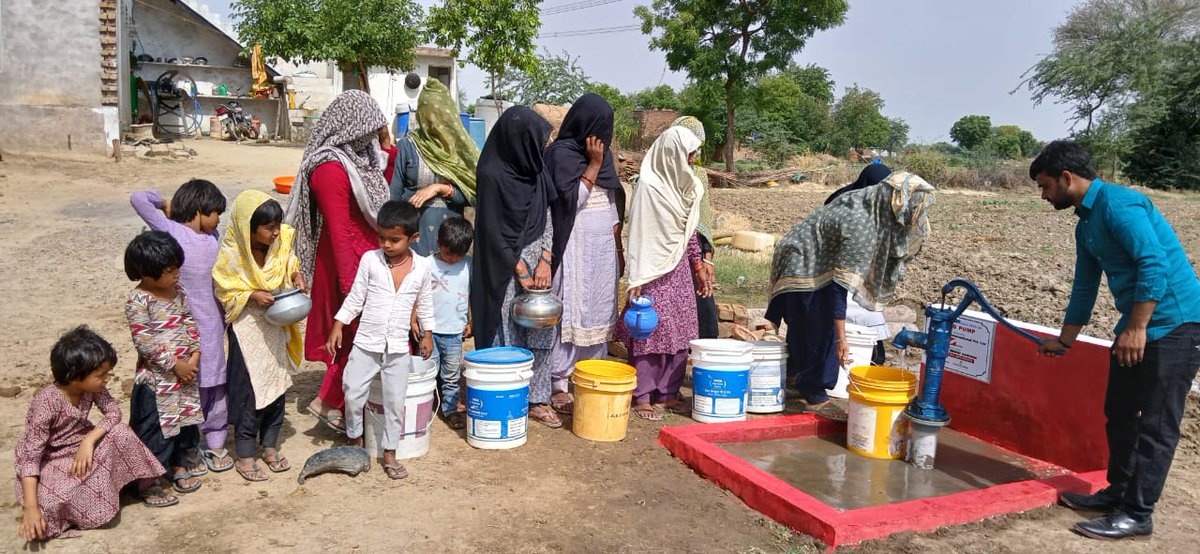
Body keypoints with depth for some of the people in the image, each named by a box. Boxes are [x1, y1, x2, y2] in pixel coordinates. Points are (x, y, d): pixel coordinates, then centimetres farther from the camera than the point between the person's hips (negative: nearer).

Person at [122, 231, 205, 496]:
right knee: (154, 428, 2)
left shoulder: (177, 290, 4)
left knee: (185, 419, 17)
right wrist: (175, 364, -18)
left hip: (185, 372, 7)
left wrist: (194, 356, -6)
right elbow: (144, 342, -19)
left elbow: (190, 323, 7)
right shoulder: (138, 301, -17)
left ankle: (179, 466, 35)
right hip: (156, 377, -7)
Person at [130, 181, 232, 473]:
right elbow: (138, 199, -14)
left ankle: (216, 444, 24)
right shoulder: (172, 232, -9)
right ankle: (188, 449, 15)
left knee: (216, 386, 12)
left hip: (213, 326, 6)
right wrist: (164, 204, 3)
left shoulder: (213, 236, 7)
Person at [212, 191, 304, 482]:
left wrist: (296, 276, -5)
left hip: (276, 325, 6)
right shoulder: (231, 256, -18)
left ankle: (270, 446, 28)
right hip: (247, 328, -6)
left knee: (277, 384, 12)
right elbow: (225, 293, -11)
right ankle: (244, 455, 13)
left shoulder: (279, 245, -4)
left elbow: (289, 264, 15)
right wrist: (252, 296, -25)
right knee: (249, 389, -1)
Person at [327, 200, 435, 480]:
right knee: (353, 394, 1)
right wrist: (338, 325, -3)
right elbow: (355, 297, 1)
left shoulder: (422, 266, -2)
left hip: (398, 347, 1)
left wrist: (427, 334, 10)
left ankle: (390, 453, 20)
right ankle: (355, 441, 27)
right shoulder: (370, 259, -6)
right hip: (366, 343, 0)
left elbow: (424, 303, 10)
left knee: (395, 402, 5)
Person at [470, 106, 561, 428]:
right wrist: (520, 269, -11)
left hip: (537, 258, 7)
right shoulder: (493, 175, -15)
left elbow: (547, 217, 8)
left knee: (542, 331, 8)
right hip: (505, 266, -6)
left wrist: (545, 259, -4)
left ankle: (537, 399, 20)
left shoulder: (533, 170, 6)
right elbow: (492, 230, -14)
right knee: (507, 336, 2)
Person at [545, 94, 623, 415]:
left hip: (604, 247, 7)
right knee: (571, 313, -6)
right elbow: (572, 199, -15)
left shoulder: (603, 152, 14)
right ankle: (558, 385, 0)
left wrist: (618, 247, 16)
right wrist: (593, 165, -13)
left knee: (600, 312, 7)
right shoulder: (561, 153, -6)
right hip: (576, 248, -7)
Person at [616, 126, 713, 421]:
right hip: (655, 271, -7)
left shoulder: (684, 184, 7)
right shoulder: (648, 186, -16)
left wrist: (699, 266, 15)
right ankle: (642, 396, 12)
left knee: (678, 332, 10)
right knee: (650, 331, -1)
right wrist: (636, 281, -18)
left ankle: (667, 392, 21)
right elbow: (638, 236, -16)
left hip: (680, 268, 8)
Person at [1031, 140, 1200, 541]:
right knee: (1119, 414, 15)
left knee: (1155, 424, -4)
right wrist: (1064, 341, 29)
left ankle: (1137, 514, 2)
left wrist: (1135, 329, -25)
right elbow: (1085, 287, 23)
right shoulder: (1086, 224, 13)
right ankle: (1119, 492, 28)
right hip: (1137, 326, 10)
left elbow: (1155, 266, -25)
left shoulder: (1118, 204, -16)